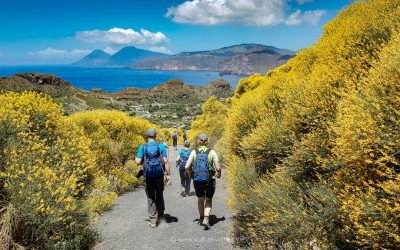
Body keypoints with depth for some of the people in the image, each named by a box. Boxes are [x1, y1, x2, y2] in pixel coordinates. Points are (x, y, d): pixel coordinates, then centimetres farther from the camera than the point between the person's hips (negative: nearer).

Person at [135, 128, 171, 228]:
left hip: (148, 176, -1)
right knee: (159, 195, 20)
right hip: (159, 175, 1)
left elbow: (138, 162, -11)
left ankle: (153, 220, 6)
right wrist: (168, 175, -2)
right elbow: (166, 161, -8)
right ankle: (160, 215, 34)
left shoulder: (142, 147, -4)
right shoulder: (161, 146, -3)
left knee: (151, 198, 8)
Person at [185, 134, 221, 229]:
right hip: (209, 181, -1)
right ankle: (206, 220, -1)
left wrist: (190, 173, 12)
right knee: (208, 200, 19)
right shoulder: (212, 152, -8)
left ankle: (202, 218, 40)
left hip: (197, 181, 2)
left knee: (200, 199, 26)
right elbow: (218, 168, -11)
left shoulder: (194, 152, -4)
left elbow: (187, 167, -9)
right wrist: (219, 174, 10)